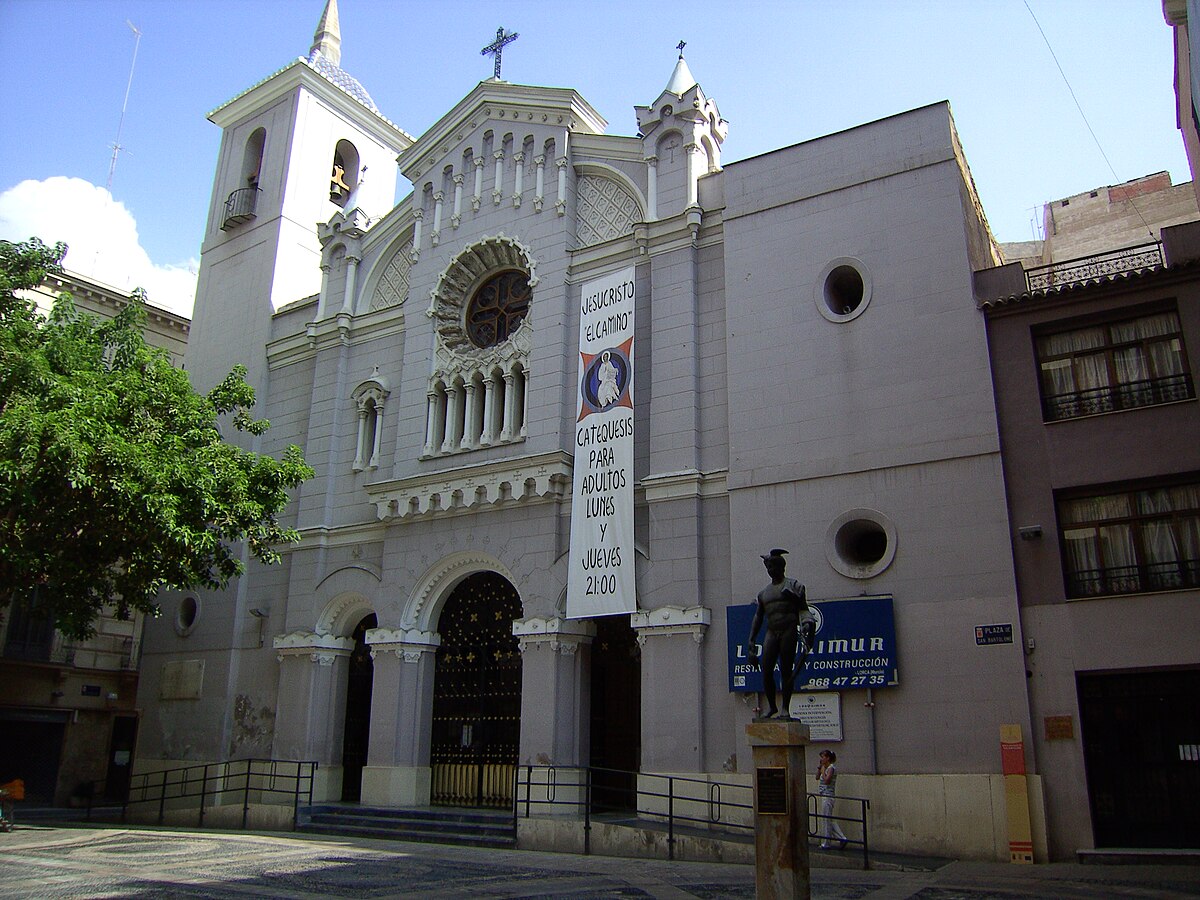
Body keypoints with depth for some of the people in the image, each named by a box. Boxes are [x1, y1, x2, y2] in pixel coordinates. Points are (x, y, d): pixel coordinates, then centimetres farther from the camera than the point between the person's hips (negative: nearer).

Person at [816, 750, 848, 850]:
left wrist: (823, 770, -14)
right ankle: (842, 838, 14)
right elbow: (817, 778, 18)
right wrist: (819, 768, 8)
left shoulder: (831, 768, -13)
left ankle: (826, 843, 7)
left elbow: (826, 780, -23)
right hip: (824, 796, 9)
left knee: (825, 819, -1)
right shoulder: (826, 768, 14)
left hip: (828, 796, -9)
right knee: (829, 820, 12)